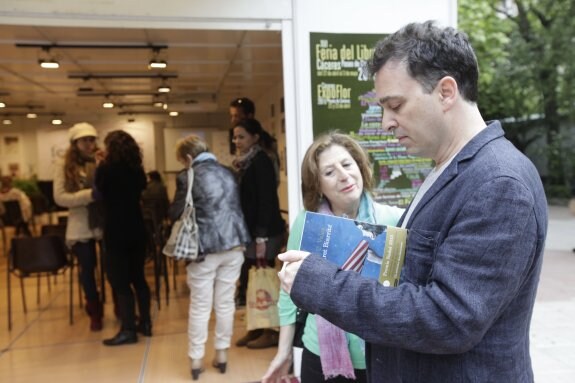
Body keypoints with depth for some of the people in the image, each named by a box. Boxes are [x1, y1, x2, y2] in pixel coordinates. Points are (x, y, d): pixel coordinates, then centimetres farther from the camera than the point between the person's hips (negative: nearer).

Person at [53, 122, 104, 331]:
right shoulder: (64, 164, -1)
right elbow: (60, 197, -9)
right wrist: (90, 194, -20)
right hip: (80, 226, 0)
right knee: (87, 269, 11)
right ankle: (95, 312, 32)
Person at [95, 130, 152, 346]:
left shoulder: (106, 169, -11)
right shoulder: (137, 169, 3)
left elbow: (99, 194, 3)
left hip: (116, 231, -6)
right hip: (136, 229, 6)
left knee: (120, 281, 1)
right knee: (138, 277, 14)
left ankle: (128, 330, 5)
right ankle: (145, 323, 21)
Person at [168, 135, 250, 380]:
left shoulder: (188, 177, -6)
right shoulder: (227, 172, 10)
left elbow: (175, 214, -2)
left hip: (206, 247, -4)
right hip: (234, 244, 5)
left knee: (199, 306, 7)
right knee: (225, 303, 12)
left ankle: (196, 360, 16)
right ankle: (222, 354, 21)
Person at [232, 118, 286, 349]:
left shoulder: (261, 161, -13)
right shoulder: (244, 162, 14)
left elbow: (267, 200, -19)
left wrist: (261, 236, -21)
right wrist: (252, 234, 15)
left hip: (264, 232, -8)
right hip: (249, 231, 8)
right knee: (251, 281, 12)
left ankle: (270, 332, 12)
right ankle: (256, 329, 23)